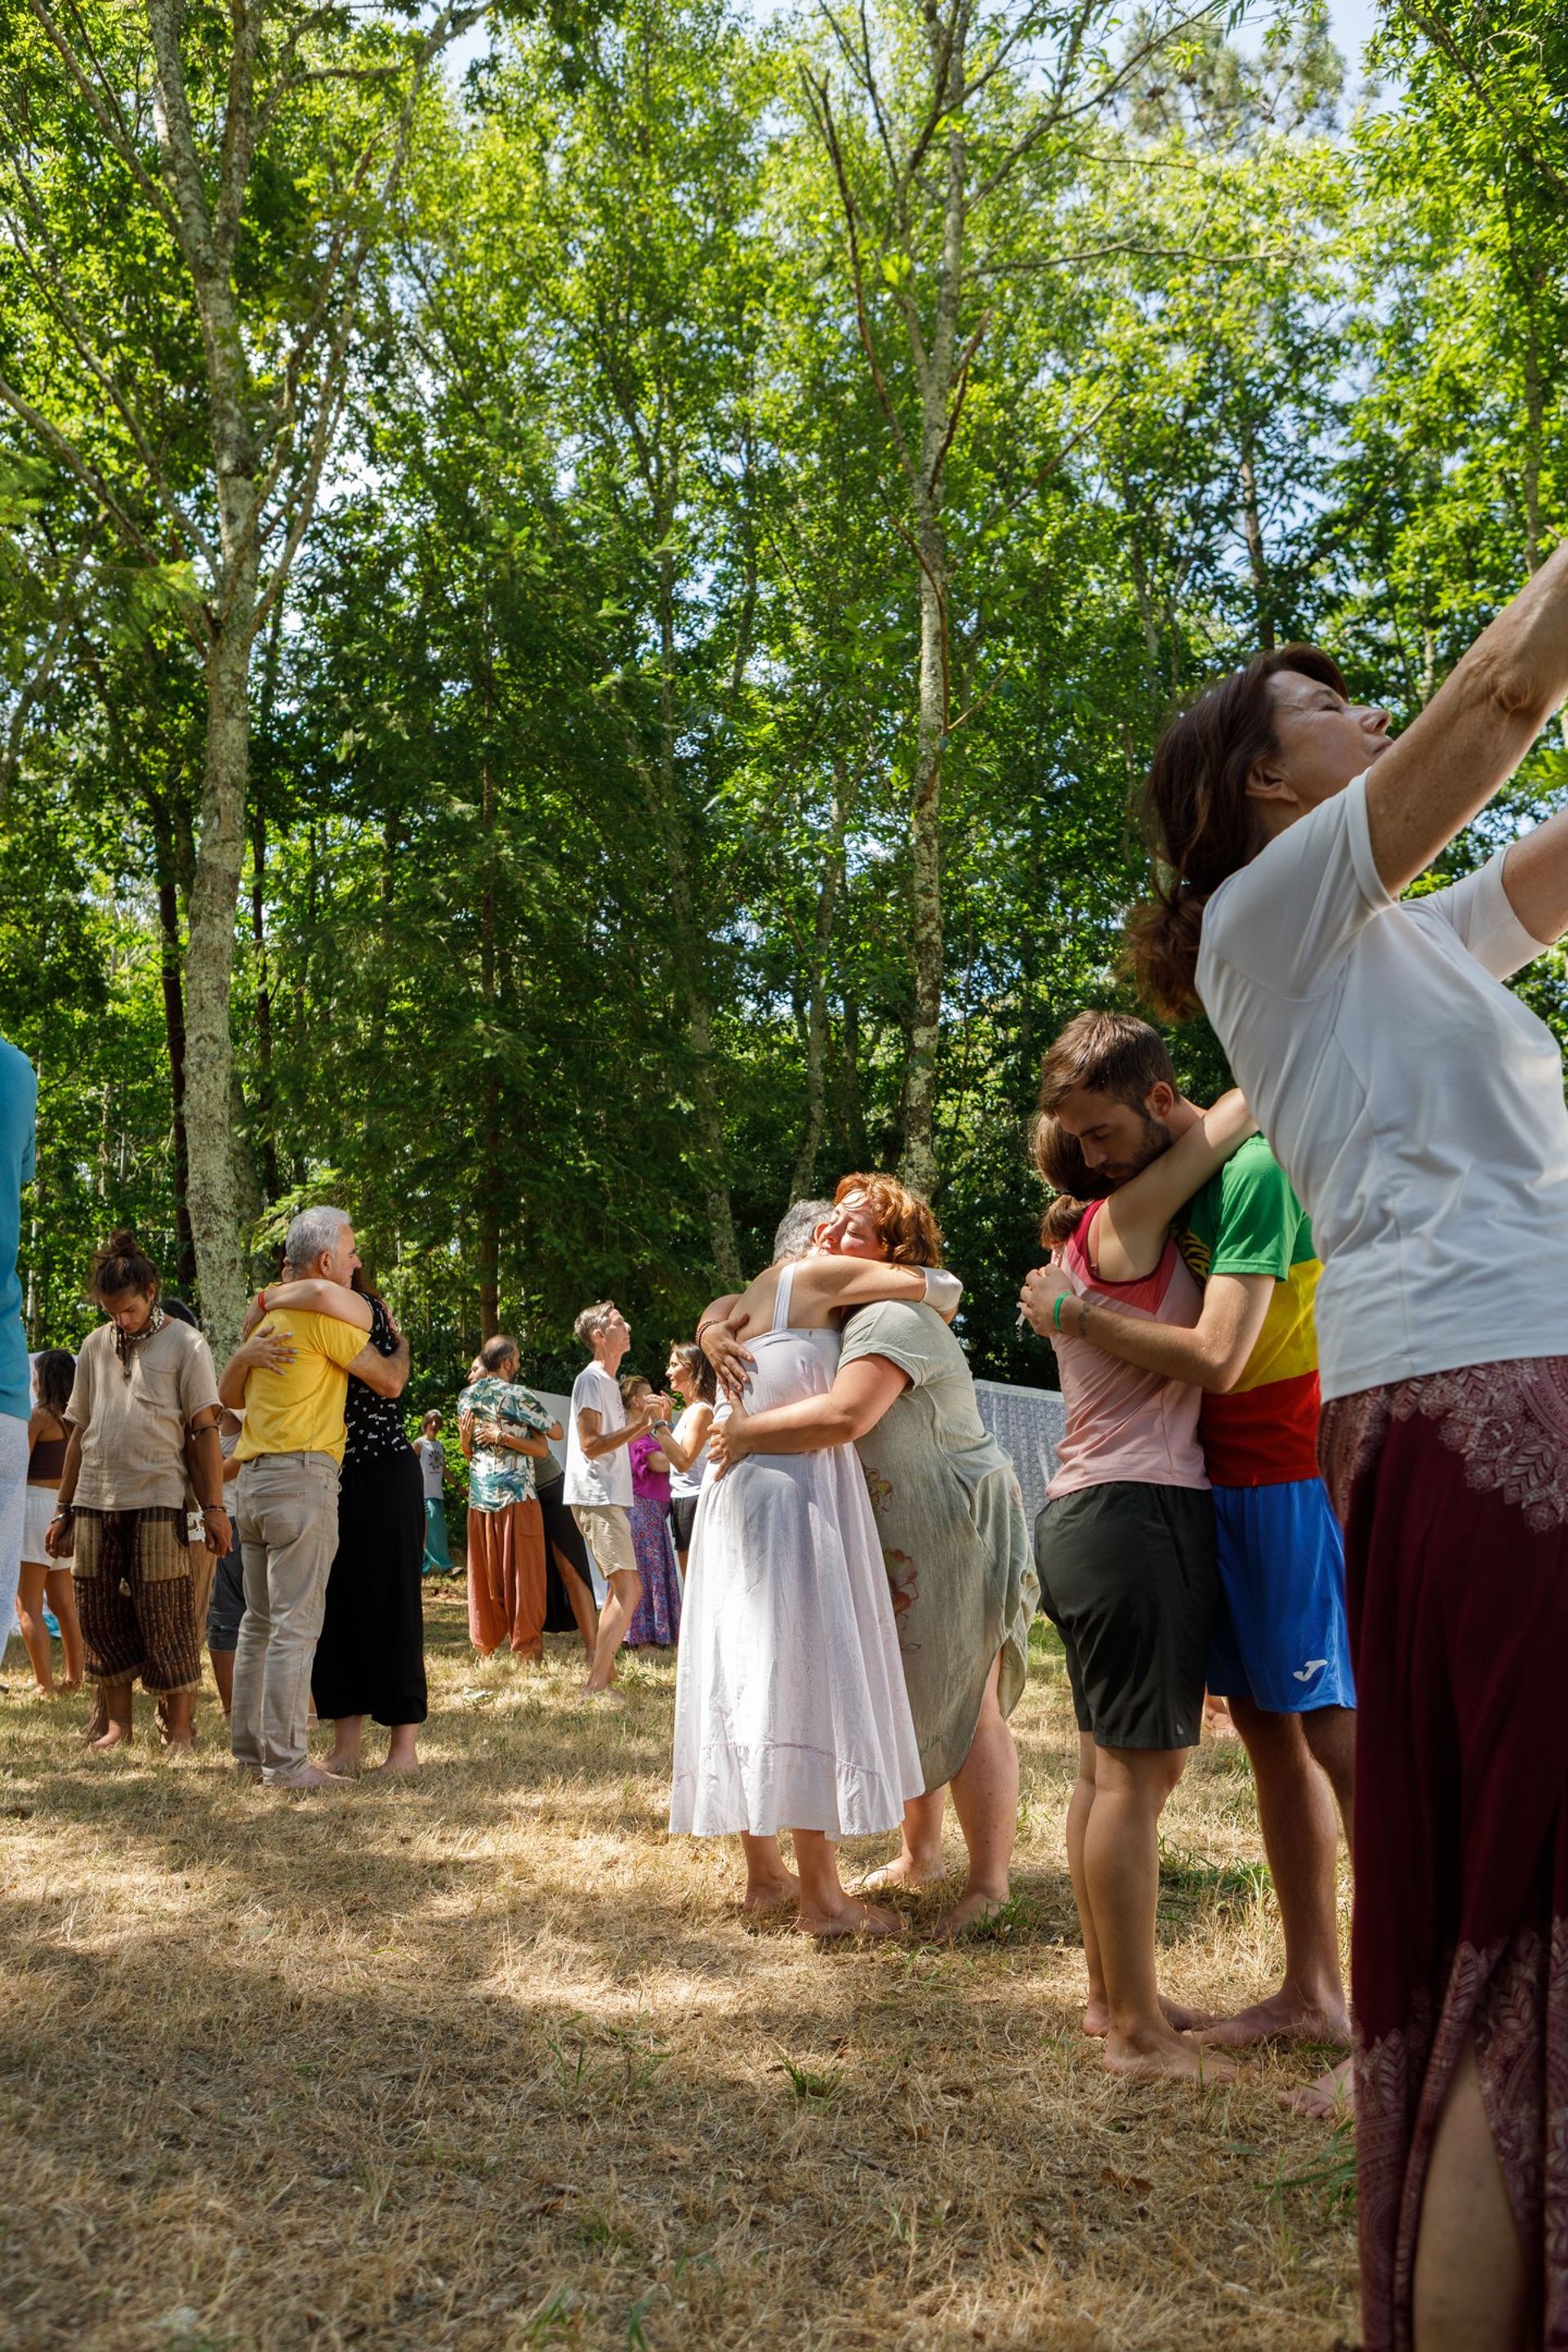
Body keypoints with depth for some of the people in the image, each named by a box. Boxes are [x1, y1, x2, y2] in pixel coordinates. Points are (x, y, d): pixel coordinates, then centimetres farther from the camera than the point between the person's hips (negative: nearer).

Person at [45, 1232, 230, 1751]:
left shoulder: (184, 1344, 0)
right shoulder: (96, 1346, 14)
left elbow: (204, 1431, -3)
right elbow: (79, 1432, 17)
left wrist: (215, 1508, -9)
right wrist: (63, 1510, 14)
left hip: (158, 1500, -5)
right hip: (95, 1502, 5)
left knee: (166, 1619, -3)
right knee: (101, 1616, 6)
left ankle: (179, 1727, 5)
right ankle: (118, 1723, 18)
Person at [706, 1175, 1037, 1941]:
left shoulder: (891, 1319, -19)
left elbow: (844, 1415, -33)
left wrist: (746, 1432, -20)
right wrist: (716, 1330, -9)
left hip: (955, 1530, -9)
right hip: (893, 1543, 9)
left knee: (960, 1706, -6)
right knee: (901, 1701, 14)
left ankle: (991, 1885, 2)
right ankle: (919, 1858, 27)